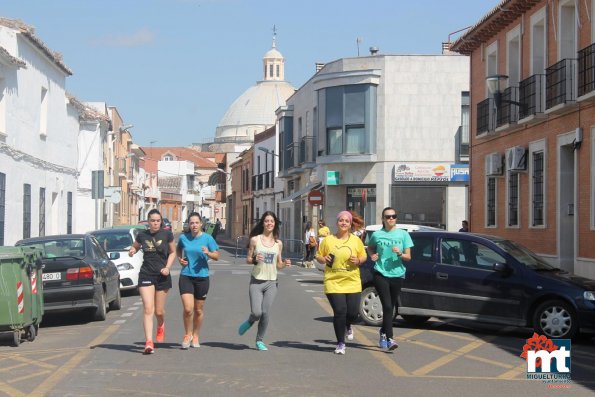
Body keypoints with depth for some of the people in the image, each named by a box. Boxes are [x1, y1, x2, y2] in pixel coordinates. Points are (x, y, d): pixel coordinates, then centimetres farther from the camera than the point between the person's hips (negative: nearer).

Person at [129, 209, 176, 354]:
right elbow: (135, 246, 18)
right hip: (146, 275, 0)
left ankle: (160, 326, 44)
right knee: (148, 309, -11)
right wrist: (132, 251, -5)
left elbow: (172, 252, 8)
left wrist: (167, 267, -7)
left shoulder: (167, 234, -2)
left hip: (162, 276, 0)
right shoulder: (142, 235, 1)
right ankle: (149, 342, -13)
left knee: (159, 311, 9)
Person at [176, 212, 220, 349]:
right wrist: (180, 258, 3)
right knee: (188, 309, -12)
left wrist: (208, 253, -20)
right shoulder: (183, 238, 1)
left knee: (198, 310, 11)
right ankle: (187, 335, 10)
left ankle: (196, 336, 31)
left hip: (202, 277, 0)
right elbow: (178, 249, 22)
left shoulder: (207, 238, -4)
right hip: (186, 276, 0)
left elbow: (217, 256, 0)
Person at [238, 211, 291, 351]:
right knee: (256, 312, -11)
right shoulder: (255, 240, 0)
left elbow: (278, 265, 13)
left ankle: (260, 340, 16)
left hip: (271, 282, 2)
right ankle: (250, 322, 26)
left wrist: (285, 264, -8)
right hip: (256, 281, -2)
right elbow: (248, 259, 4)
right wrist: (254, 260, -17)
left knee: (265, 313, -2)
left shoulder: (278, 243, 7)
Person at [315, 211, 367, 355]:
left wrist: (358, 261, -8)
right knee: (339, 311, -9)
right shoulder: (328, 240, 4)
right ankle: (340, 344, 7)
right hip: (333, 282, -2)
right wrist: (324, 259, -11)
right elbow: (318, 256, 11)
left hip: (352, 282, 2)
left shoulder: (356, 240, 7)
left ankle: (347, 326, 38)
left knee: (353, 312, -1)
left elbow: (364, 256, 14)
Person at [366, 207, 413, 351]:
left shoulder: (403, 234, 3)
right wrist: (372, 256, 2)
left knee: (391, 307, 12)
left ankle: (383, 332, 34)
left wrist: (400, 254, -19)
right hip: (381, 274, -2)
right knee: (387, 306, -13)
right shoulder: (377, 235, 4)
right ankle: (389, 339, -15)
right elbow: (370, 248, 24)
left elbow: (408, 257, 2)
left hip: (397, 275, 2)